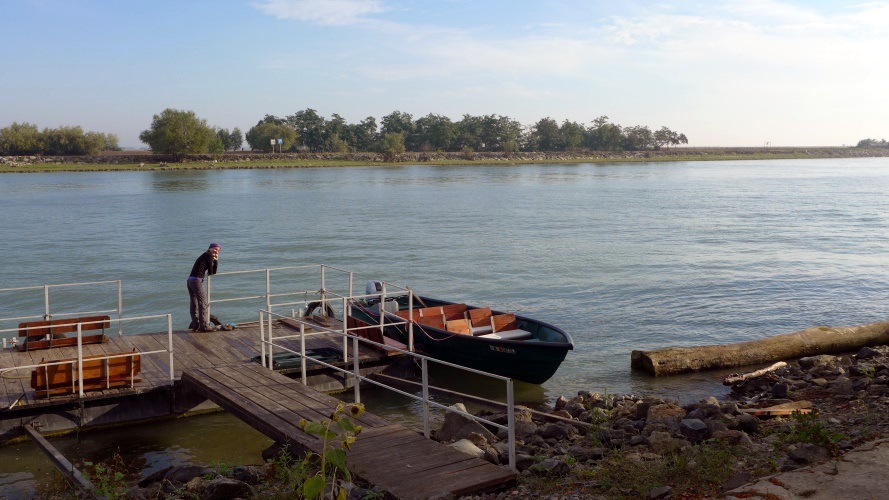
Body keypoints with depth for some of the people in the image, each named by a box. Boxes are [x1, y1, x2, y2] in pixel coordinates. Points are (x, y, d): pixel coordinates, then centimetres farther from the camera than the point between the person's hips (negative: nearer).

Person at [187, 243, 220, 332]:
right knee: (203, 304, -4)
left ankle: (195, 325, 21)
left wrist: (216, 261, 14)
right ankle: (204, 326, -2)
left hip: (190, 280, 9)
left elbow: (213, 272, 21)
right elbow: (210, 273, -6)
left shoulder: (205, 256, 24)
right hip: (197, 280, -9)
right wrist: (209, 273, 17)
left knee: (194, 304, 14)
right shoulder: (209, 255, -3)